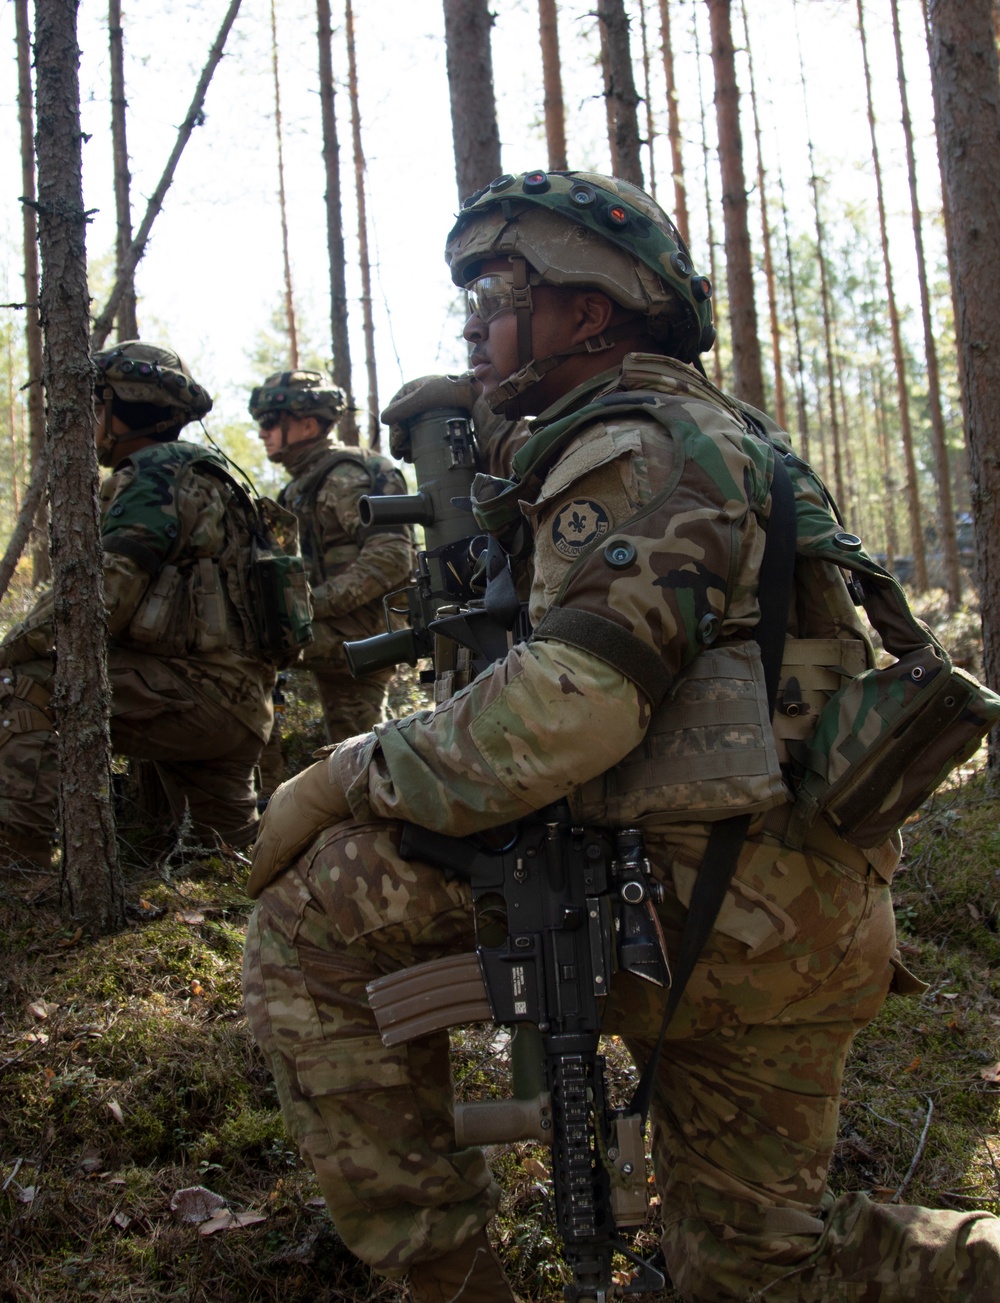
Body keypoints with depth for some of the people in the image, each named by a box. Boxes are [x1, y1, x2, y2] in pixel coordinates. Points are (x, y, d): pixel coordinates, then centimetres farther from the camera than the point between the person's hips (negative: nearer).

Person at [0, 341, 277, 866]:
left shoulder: (154, 475, -10)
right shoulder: (199, 474, 22)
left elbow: (103, 595, -21)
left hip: (200, 690, -10)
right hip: (243, 706, 10)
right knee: (231, 843, 29)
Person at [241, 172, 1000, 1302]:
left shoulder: (639, 448, -9)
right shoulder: (718, 433, 24)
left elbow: (570, 703, -24)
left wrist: (349, 777, -13)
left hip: (709, 895, -11)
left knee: (307, 922, -8)